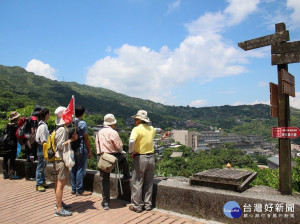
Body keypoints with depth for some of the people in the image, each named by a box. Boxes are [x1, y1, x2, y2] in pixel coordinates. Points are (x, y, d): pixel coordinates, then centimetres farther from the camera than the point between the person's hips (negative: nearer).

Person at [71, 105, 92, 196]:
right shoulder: (82, 123, -14)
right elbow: (86, 138, -11)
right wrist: (89, 151, -4)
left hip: (73, 148, 7)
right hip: (81, 148, -7)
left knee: (74, 168, 14)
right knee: (81, 169, 1)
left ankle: (74, 189, 24)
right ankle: (79, 190, 9)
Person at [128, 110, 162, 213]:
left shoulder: (137, 129, -12)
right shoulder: (151, 129, 7)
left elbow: (131, 141, -29)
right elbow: (156, 130, 32)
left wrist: (131, 152, -13)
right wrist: (159, 130, 54)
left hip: (140, 158, -6)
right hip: (151, 158, 6)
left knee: (137, 183, 5)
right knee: (149, 183, 14)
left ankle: (137, 206, 14)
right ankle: (148, 204, 24)